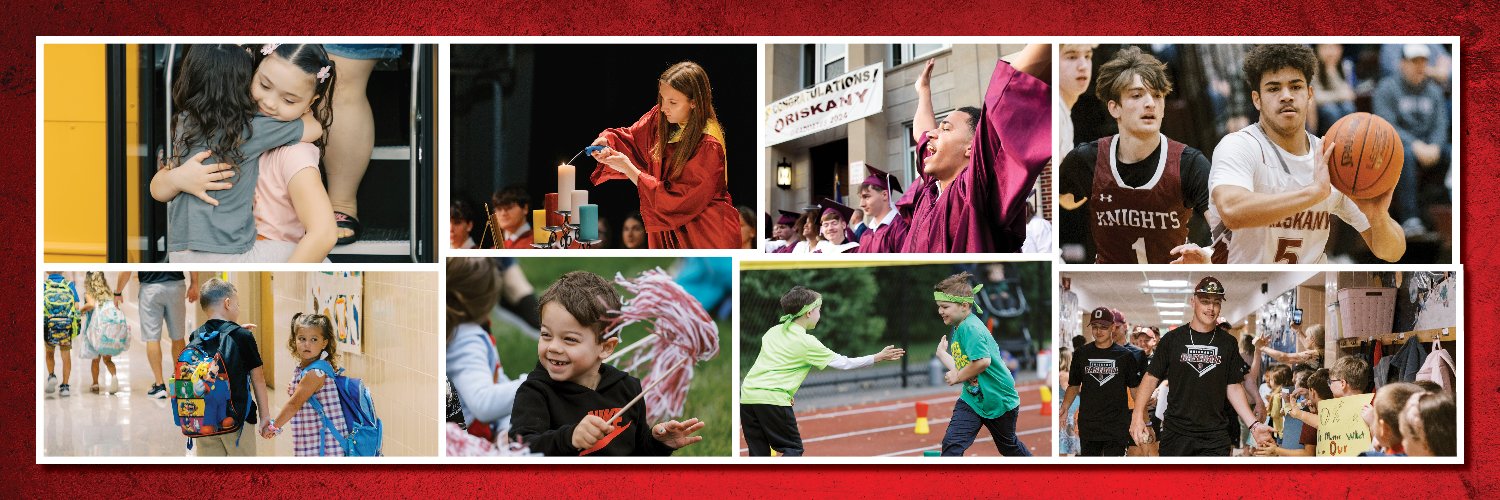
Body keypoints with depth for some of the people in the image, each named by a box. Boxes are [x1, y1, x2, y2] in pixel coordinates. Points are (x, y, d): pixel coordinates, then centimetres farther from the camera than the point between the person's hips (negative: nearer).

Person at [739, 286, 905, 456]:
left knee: (759, 454, 8)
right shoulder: (807, 343, -3)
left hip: (747, 395, 6)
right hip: (773, 400, -6)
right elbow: (843, 363, 3)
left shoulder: (773, 331, 14)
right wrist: (878, 357, 12)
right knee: (793, 449, 3)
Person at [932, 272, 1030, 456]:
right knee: (951, 444, -11)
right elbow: (960, 367, 8)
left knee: (1008, 446, 18)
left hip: (999, 399, -7)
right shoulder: (959, 328, 5)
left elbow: (982, 361, -37)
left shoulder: (971, 328, -25)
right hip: (972, 398, 7)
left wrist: (957, 377, -24)